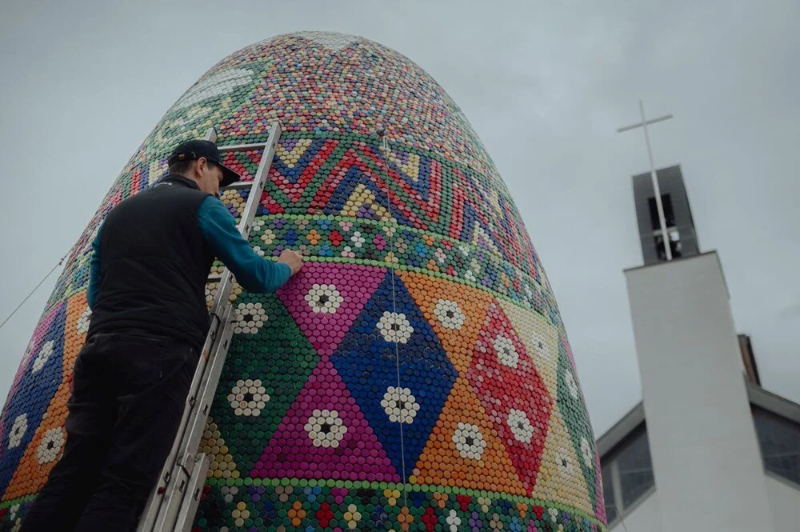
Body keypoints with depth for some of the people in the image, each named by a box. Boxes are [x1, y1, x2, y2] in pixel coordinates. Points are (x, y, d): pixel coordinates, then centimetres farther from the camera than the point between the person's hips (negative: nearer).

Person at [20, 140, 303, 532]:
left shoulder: (118, 211, 26)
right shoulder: (202, 205, 8)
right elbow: (255, 277, 5)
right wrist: (287, 266, 26)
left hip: (99, 347, 6)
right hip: (160, 349, -6)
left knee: (71, 477, 2)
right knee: (124, 485, -10)